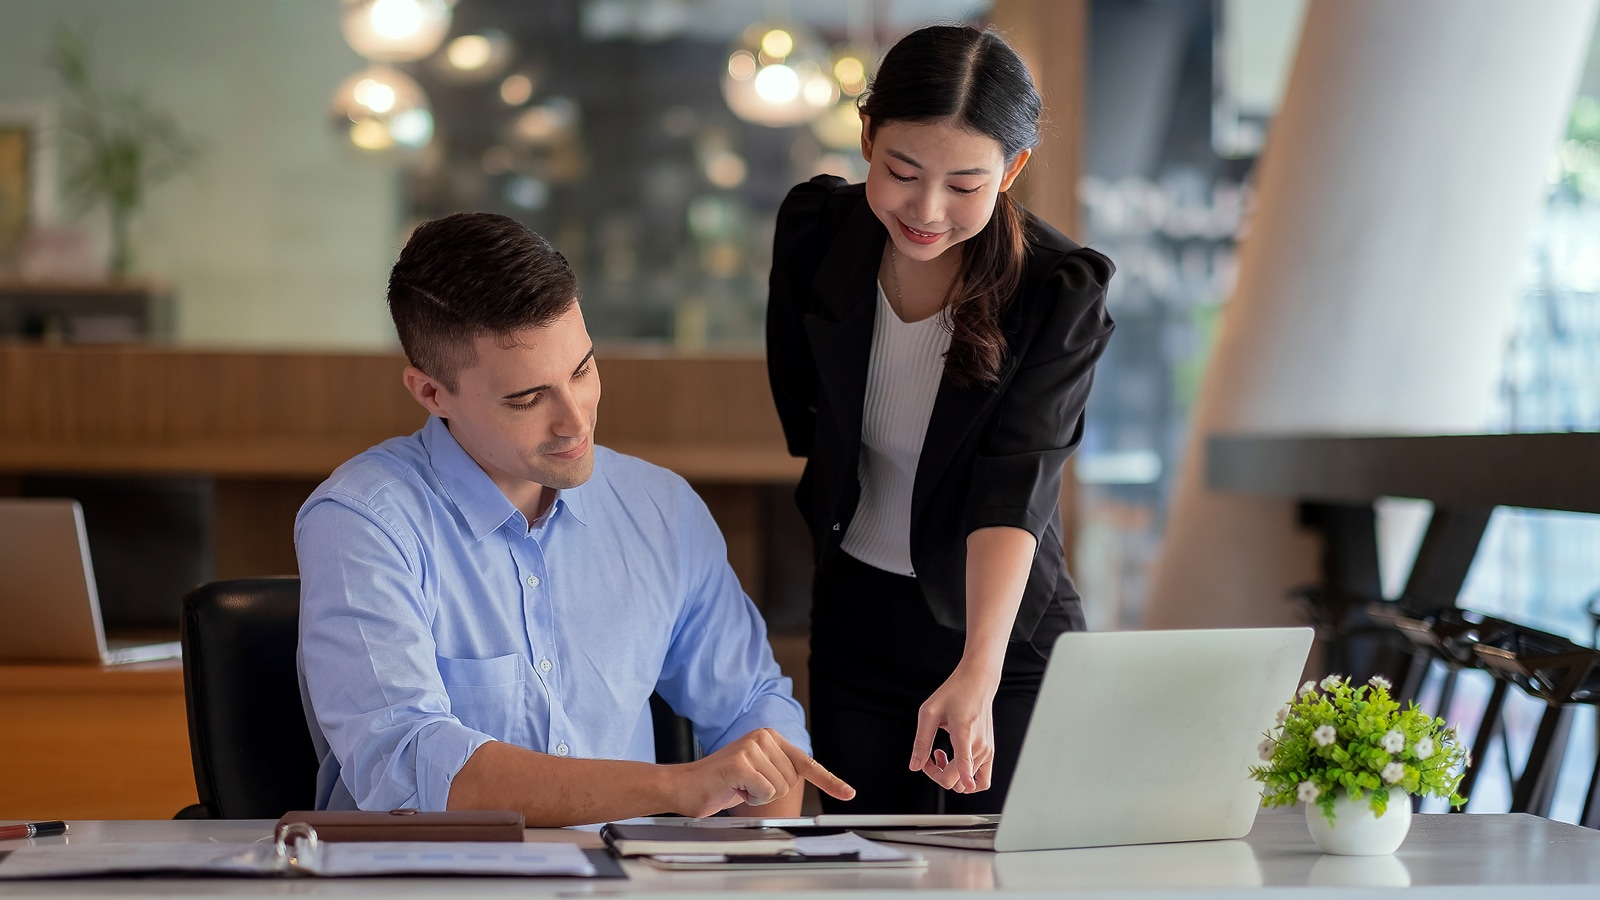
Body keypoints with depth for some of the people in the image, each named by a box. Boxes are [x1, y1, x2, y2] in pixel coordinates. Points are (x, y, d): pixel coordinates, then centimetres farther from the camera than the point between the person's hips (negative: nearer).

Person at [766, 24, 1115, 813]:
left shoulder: (1061, 295, -19)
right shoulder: (816, 229, -8)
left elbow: (1013, 492, -29)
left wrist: (977, 673, -41)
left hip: (1007, 631, -3)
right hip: (856, 622, 3)